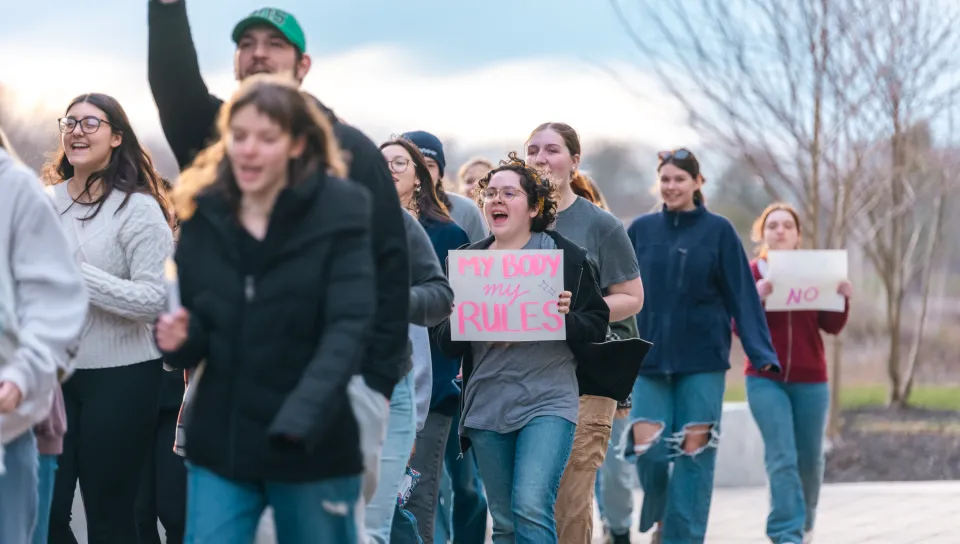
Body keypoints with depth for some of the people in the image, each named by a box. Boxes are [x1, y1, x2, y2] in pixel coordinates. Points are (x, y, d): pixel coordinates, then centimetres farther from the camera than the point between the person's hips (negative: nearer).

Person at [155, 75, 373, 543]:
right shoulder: (205, 216, 2)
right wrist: (179, 338, -16)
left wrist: (299, 421, -32)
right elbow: (197, 327, 10)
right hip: (220, 444, 3)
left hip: (313, 448, -3)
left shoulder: (338, 213, -10)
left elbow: (349, 327, -19)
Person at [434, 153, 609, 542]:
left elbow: (597, 324, 4)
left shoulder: (565, 255, 2)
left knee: (531, 508, -19)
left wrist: (565, 317, -16)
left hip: (547, 399, -4)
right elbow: (446, 344, 11)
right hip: (486, 404, 4)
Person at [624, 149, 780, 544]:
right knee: (645, 446, -8)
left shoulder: (718, 231, 0)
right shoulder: (641, 230, 6)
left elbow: (741, 294, -4)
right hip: (649, 358, 1)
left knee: (694, 450, -3)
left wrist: (760, 350, -12)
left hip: (703, 358, -1)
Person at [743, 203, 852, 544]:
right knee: (782, 458, -14)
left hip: (811, 381, 2)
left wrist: (842, 298, -16)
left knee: (810, 459, 10)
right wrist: (754, 297, -24)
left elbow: (832, 326, 2)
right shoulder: (749, 273, 0)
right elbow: (738, 327, -7)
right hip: (765, 380, -2)